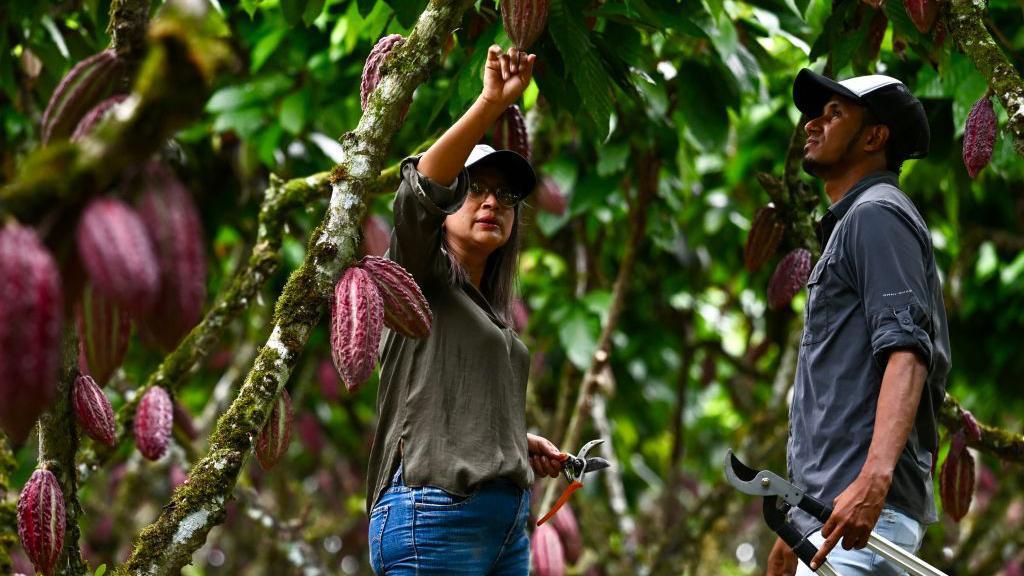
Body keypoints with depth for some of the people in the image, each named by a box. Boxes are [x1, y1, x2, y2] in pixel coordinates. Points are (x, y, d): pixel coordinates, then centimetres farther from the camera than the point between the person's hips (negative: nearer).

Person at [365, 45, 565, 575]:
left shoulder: (490, 309, 24)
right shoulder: (420, 280, 2)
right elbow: (420, 191, -19)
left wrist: (518, 442, 15)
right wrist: (491, 104, -29)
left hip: (507, 524, 8)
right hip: (434, 514, -8)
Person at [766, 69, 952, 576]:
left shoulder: (877, 215, -3)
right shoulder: (847, 224, 28)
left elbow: (907, 353, -18)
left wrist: (874, 480, -32)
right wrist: (794, 532, 29)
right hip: (828, 509, 11)